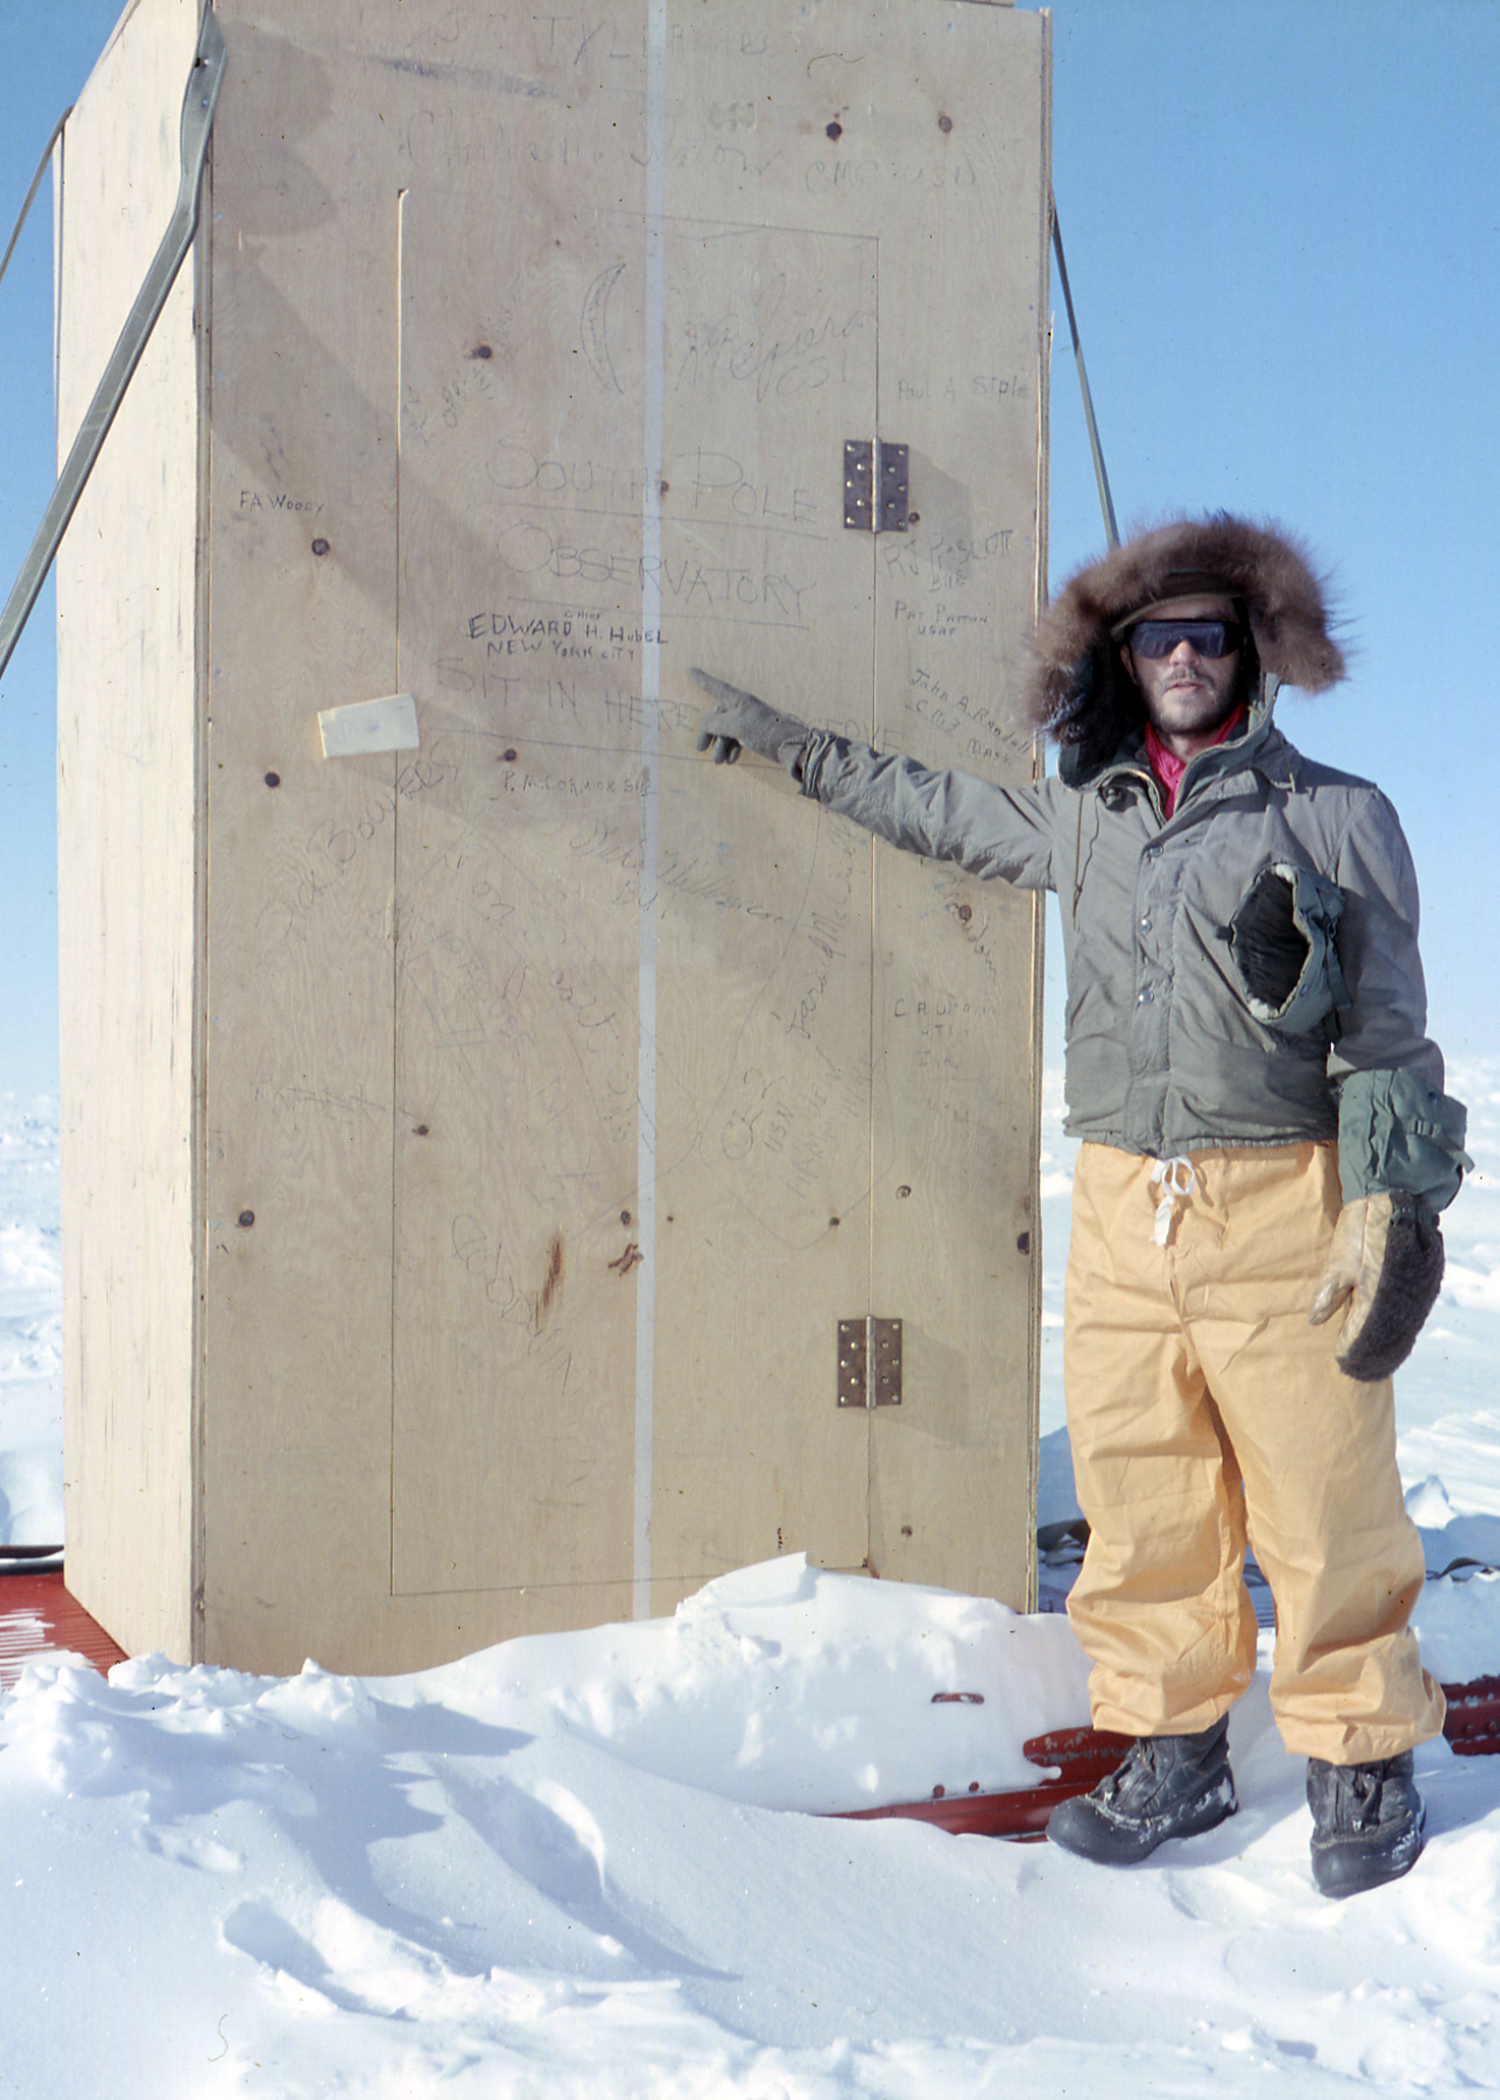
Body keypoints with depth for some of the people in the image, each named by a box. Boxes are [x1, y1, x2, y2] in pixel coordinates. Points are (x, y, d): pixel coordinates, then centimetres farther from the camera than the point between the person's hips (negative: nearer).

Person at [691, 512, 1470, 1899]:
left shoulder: (1335, 816, 2)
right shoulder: (1086, 823, 14)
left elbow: (1386, 1027, 0)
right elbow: (932, 806, 29)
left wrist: (1398, 1204, -7)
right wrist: (788, 742, 34)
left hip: (1284, 1207, -4)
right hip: (1125, 1211, 4)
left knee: (1324, 1509, -2)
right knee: (1142, 1507, 7)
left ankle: (1363, 1763, 16)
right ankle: (1175, 1754, 22)